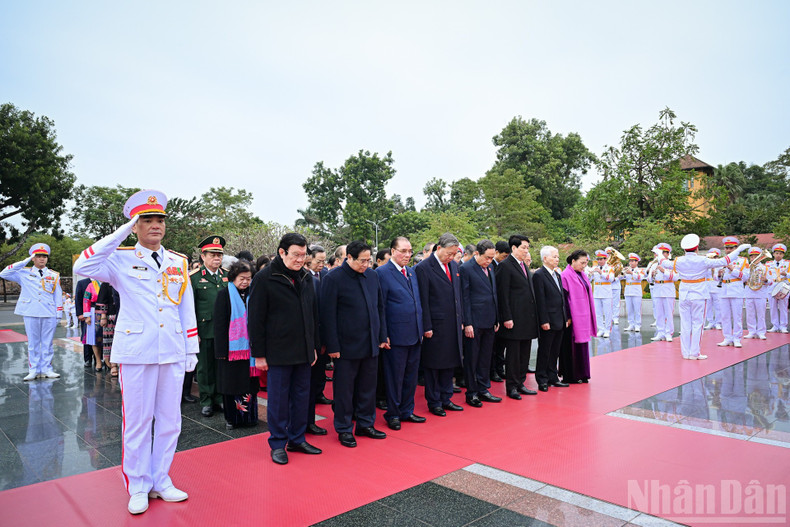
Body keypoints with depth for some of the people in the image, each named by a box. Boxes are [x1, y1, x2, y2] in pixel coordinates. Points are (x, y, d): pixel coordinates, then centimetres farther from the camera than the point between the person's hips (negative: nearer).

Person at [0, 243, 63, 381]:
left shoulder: (54, 275, 11)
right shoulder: (24, 273, 9)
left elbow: (58, 296, 10)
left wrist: (58, 315, 4)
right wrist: (24, 262, -5)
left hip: (49, 314, 1)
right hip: (30, 314, -1)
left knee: (47, 343, 5)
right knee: (33, 343, 4)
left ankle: (46, 369, 11)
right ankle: (34, 370, 11)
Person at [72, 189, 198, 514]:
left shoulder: (179, 263, 10)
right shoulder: (121, 259, 0)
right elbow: (83, 267, -20)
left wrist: (191, 350, 9)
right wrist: (121, 233, -17)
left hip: (172, 353, 4)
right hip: (136, 353, -3)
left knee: (169, 420, 11)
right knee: (137, 421, 6)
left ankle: (160, 481, 27)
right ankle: (138, 487, 23)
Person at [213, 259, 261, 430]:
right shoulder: (224, 294, -2)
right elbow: (219, 324, -5)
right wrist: (222, 350, -10)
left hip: (249, 347, 3)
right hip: (231, 347, -3)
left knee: (250, 383, 6)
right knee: (232, 383, 3)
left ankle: (249, 416, 18)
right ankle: (231, 418, 17)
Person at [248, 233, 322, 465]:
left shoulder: (306, 277, 10)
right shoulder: (264, 278, -8)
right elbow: (255, 319, -8)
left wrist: (315, 346, 13)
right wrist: (259, 354, -10)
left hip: (303, 351, 6)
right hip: (278, 352, -5)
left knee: (301, 397, 13)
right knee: (278, 400, 5)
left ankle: (297, 439, 27)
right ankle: (278, 444, 20)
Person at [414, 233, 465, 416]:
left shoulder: (454, 265, 10)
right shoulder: (423, 268, -11)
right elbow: (423, 301, -12)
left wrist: (461, 320, 13)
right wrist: (427, 327, -14)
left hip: (453, 325, 7)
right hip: (436, 326, -7)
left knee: (449, 363, 15)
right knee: (433, 366, 6)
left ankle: (446, 399, 28)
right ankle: (434, 403, 19)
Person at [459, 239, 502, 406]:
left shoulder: (490, 267, 12)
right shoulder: (466, 269, -10)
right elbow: (464, 297, -12)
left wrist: (497, 319, 14)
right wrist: (467, 323, -15)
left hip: (489, 322, 7)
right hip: (474, 322, -7)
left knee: (486, 357, 14)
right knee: (471, 358, 4)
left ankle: (483, 390, 25)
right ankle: (471, 393, 15)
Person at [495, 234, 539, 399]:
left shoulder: (524, 265, 16)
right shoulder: (505, 266, -11)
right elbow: (503, 294, -15)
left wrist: (534, 315, 16)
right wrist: (507, 318, -19)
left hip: (528, 319, 9)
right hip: (514, 319, -8)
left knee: (524, 354, 14)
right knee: (513, 354, 1)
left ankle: (520, 383, 25)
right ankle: (511, 387, 11)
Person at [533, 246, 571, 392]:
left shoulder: (557, 274, 14)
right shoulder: (539, 275, -12)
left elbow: (562, 297, 17)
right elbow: (540, 301, -16)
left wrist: (567, 317, 12)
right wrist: (544, 321, -19)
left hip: (560, 322, 8)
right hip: (548, 322, -8)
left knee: (555, 352, 15)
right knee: (544, 352, 2)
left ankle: (552, 377, 26)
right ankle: (542, 380, 12)